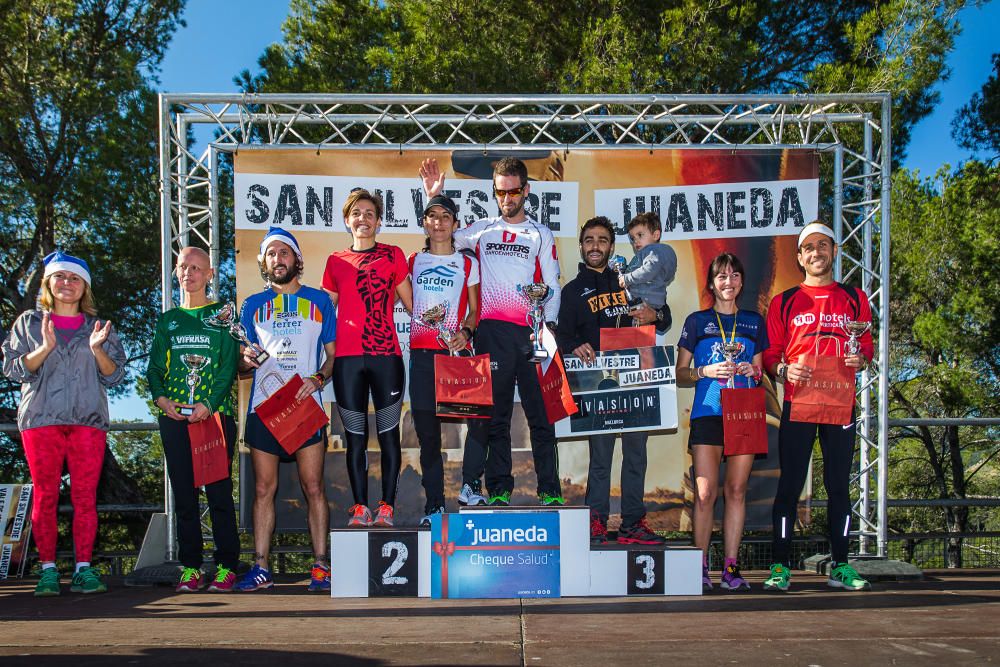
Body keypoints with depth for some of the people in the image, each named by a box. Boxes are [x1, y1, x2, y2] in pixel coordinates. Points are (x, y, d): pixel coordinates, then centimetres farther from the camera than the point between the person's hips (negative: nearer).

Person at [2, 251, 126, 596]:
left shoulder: (98, 326, 15)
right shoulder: (28, 322, 13)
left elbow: (114, 375, 8)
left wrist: (97, 349, -10)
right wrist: (45, 347, -12)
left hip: (89, 420, 1)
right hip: (41, 418, 0)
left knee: (85, 497, -2)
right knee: (45, 496, -1)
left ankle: (83, 569, 3)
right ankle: (48, 570, 6)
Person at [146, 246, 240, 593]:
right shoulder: (167, 320, 17)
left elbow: (229, 366, -2)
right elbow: (154, 366, 13)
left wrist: (209, 403, -15)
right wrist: (159, 396, -8)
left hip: (215, 414, -3)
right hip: (174, 417, 4)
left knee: (219, 491, -3)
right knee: (183, 493, 5)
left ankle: (226, 566, 4)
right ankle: (190, 567, 12)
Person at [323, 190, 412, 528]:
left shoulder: (393, 255, 6)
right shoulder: (336, 261, 12)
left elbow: (411, 304, 8)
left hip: (386, 355, -2)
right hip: (347, 358, 2)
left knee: (388, 433, 2)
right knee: (355, 437, 7)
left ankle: (386, 507, 10)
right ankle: (360, 507, 14)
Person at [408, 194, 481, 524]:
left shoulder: (468, 264, 9)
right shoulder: (413, 261, 15)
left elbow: (475, 310, 6)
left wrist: (465, 332, -11)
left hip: (456, 351, -2)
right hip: (421, 353, 2)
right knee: (427, 431, 4)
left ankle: (470, 484, 8)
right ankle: (434, 505, 13)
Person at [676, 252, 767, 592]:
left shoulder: (754, 322, 15)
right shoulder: (697, 321, 8)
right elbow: (680, 375, 8)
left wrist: (754, 372, -1)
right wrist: (706, 371, -10)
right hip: (707, 414, -2)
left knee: (736, 490, 2)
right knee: (705, 493, -7)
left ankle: (731, 568, 8)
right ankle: (701, 567, 3)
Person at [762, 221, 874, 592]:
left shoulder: (854, 299, 13)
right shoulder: (784, 302, 9)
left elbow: (867, 346, 15)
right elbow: (770, 354, 7)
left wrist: (861, 360, -8)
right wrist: (784, 370, -13)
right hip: (797, 403, -1)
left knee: (839, 485, 6)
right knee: (790, 484, -3)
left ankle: (840, 566, 14)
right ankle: (781, 566, 2)